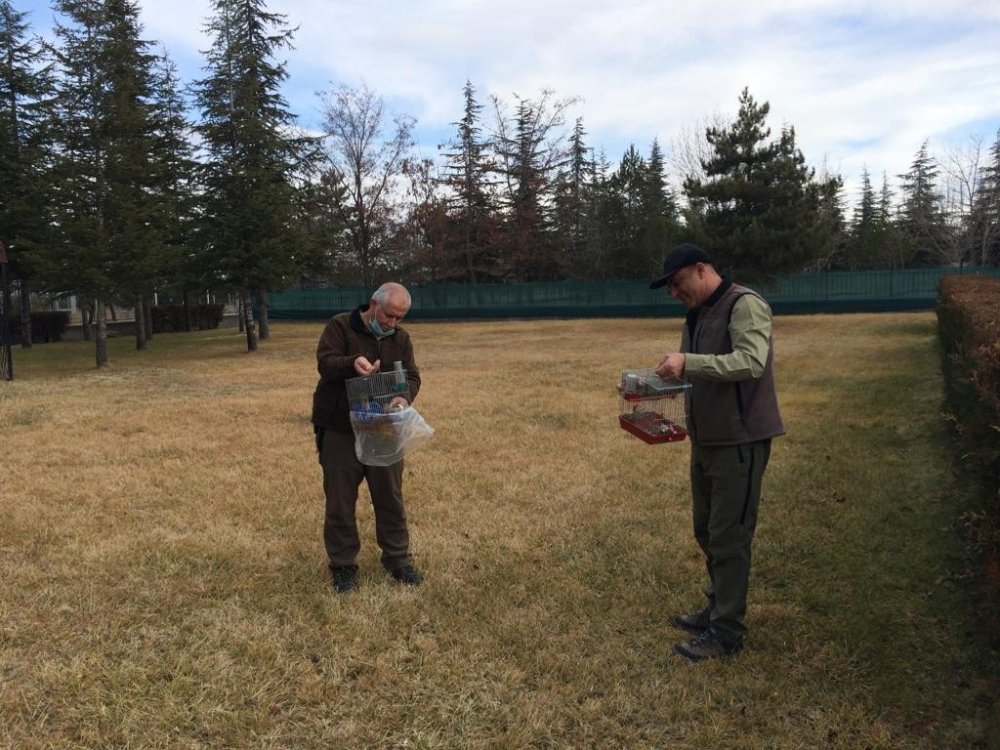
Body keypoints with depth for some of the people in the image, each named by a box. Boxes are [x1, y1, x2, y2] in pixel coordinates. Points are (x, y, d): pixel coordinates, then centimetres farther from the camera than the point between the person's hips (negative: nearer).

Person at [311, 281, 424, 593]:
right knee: (340, 502, 5)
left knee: (390, 498, 11)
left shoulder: (401, 338, 6)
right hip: (339, 431, -3)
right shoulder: (339, 326, -7)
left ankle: (398, 560, 25)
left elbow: (412, 378, 3)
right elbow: (325, 363, -18)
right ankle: (343, 567, 18)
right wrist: (352, 363, -39)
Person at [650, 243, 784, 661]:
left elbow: (752, 361, -29)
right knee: (706, 531, 16)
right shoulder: (697, 315, 14)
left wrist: (688, 362, -33)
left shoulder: (745, 305, -14)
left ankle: (727, 632, 8)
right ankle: (719, 608, 32)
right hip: (706, 439, 9)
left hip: (740, 441, -9)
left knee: (728, 537, -3)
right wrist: (670, 377, 2)